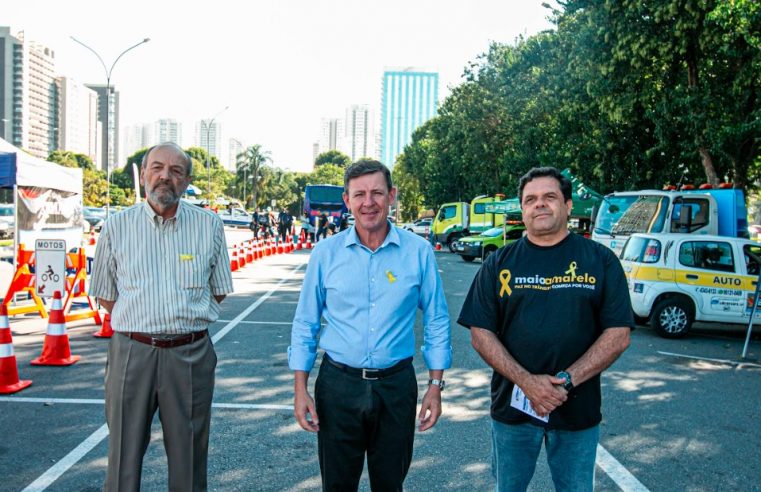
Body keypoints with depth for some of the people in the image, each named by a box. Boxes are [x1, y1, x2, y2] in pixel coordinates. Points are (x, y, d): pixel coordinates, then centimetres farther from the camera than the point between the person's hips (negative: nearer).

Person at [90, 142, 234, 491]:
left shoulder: (209, 225, 3)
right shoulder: (116, 227, 3)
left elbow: (219, 290, 11)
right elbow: (105, 295, 10)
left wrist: (184, 321, 6)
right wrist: (143, 324, 5)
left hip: (190, 354, 0)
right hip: (131, 352, 0)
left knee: (189, 457, 11)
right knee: (124, 456, 9)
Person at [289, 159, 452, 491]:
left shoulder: (418, 252, -4)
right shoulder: (326, 252, -3)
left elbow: (436, 323, 2)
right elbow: (305, 324, 3)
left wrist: (435, 386, 0)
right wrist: (300, 389, -1)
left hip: (396, 385, 0)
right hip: (338, 384, 0)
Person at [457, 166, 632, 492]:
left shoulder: (600, 260, 0)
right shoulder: (499, 264, 2)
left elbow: (618, 336, -6)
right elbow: (481, 335, -3)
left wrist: (567, 380, -18)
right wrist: (527, 381, -17)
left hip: (578, 409, -1)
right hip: (512, 405, 1)